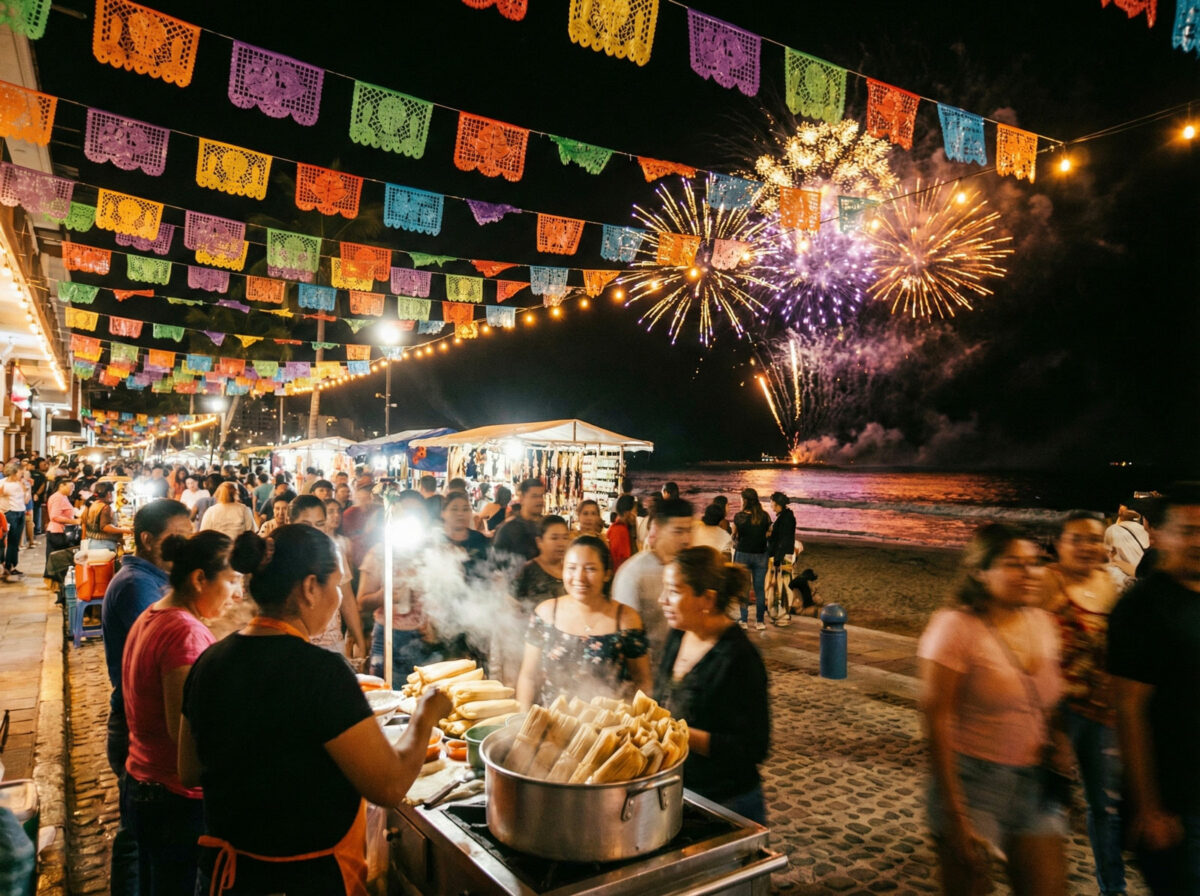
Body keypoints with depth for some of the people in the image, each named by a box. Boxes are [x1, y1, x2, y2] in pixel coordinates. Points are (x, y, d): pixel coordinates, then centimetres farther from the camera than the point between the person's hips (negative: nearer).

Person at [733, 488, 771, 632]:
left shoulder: (739, 517, -11)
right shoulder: (765, 516, -3)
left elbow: (735, 536, -3)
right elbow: (768, 533, 5)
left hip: (743, 554, -2)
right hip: (761, 555, 2)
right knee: (760, 588, 9)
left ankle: (744, 621, 10)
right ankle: (760, 621, 13)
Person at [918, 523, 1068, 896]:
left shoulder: (1043, 623, 2)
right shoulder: (956, 626, -18)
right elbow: (936, 722, -17)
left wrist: (1058, 739, -1)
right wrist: (954, 815, -16)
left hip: (1035, 782, 6)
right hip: (973, 781, -5)